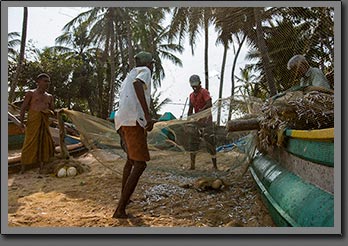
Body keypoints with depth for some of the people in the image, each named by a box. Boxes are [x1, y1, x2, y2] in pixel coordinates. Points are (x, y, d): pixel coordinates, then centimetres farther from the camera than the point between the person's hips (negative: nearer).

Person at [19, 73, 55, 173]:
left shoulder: (49, 96, 19)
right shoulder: (30, 93, 7)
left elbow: (52, 111, 19)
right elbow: (23, 107, 2)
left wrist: (51, 112, -5)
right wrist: (22, 122, -9)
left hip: (45, 121, 5)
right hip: (33, 120, -5)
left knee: (45, 142, 1)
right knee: (30, 142, -7)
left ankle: (42, 167, 9)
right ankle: (23, 168, 3)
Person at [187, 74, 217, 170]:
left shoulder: (204, 92, -6)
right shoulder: (191, 95, 16)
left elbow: (209, 105, -20)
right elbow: (190, 109, 16)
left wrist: (201, 111, -34)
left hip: (206, 119, -7)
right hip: (196, 120, 7)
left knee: (209, 142, -6)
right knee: (193, 141, 3)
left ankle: (215, 165, 1)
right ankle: (192, 165, 7)